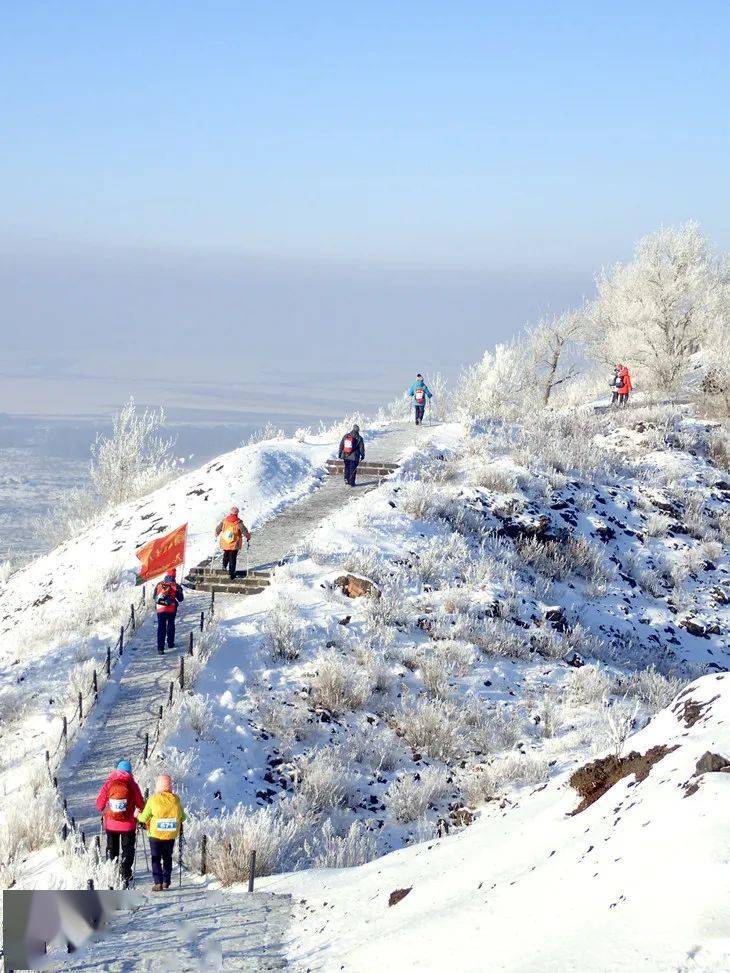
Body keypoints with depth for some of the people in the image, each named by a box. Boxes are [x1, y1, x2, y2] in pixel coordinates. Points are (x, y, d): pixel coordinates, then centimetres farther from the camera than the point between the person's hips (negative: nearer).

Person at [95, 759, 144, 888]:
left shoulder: (108, 784, -4)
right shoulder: (132, 785, -8)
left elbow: (100, 803, 0)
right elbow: (140, 804, -3)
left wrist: (103, 812, 22)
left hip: (111, 824, 2)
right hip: (128, 824, -2)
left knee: (111, 850, 16)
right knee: (127, 851, 10)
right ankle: (125, 877, 3)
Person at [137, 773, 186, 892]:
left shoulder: (153, 799, -14)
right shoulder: (175, 799, -6)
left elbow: (144, 817, -8)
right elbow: (182, 816, 5)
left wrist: (141, 820, 14)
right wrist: (180, 826, 25)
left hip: (156, 834, -3)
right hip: (171, 835, 3)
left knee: (156, 858, 5)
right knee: (167, 858, 18)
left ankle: (158, 882, -4)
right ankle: (166, 881, 20)